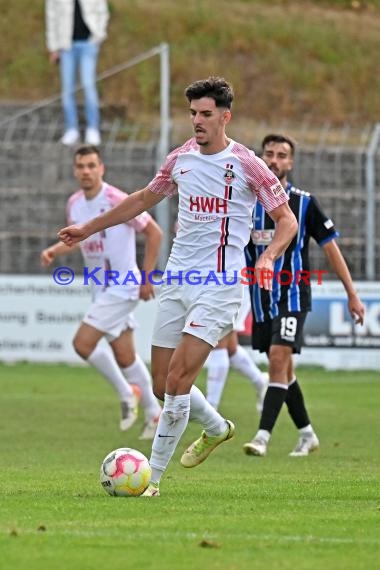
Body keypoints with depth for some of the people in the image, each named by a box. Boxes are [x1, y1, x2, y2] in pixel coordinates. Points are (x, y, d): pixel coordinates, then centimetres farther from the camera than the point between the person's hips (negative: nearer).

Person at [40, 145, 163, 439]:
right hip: (101, 290, 8)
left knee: (83, 343, -16)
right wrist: (54, 250, 1)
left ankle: (126, 393, 3)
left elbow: (154, 233, -11)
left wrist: (146, 278, -11)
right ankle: (154, 414, 24)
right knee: (124, 356, 11)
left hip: (122, 288, -8)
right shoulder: (75, 204, 4)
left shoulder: (117, 201, -18)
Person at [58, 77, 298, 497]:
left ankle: (152, 476, -8)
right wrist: (89, 228, 27)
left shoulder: (246, 164, -7)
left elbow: (286, 219, -2)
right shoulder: (181, 159, 10)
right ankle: (216, 429, 37)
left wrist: (268, 257, -22)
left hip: (219, 285, -6)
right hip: (176, 281, 6)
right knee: (162, 384, 7)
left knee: (177, 378, -16)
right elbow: (144, 199, 26)